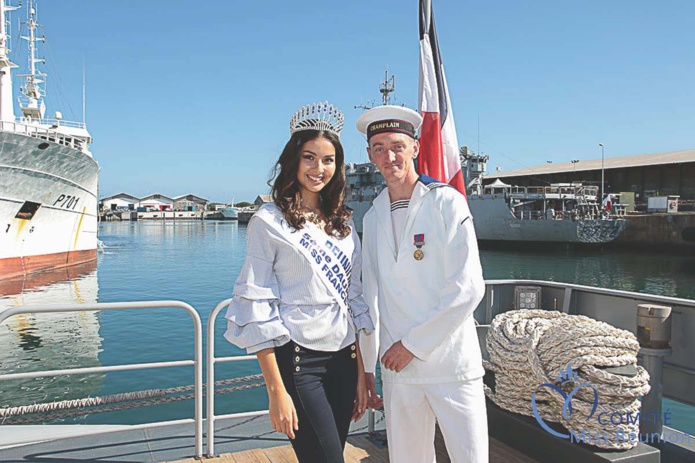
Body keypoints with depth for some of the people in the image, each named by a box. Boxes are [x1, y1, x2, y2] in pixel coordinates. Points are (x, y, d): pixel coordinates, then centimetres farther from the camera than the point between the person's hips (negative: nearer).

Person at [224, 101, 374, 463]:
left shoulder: (342, 223, 10)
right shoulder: (268, 222, -6)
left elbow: (353, 301, 13)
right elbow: (256, 309, -10)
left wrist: (361, 373, 10)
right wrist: (276, 391, -13)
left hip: (343, 359, 6)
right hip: (297, 360, -5)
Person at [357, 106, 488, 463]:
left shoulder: (447, 203, -5)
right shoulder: (373, 217, 10)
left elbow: (468, 289, -12)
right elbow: (371, 296, 12)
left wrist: (412, 344, -11)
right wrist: (367, 367, 11)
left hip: (451, 365, -4)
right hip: (398, 368, 4)